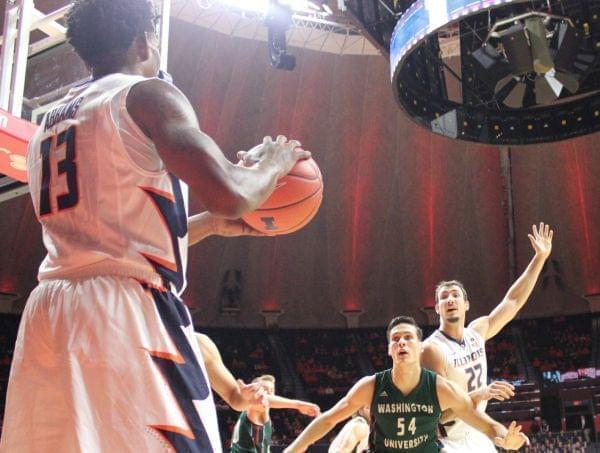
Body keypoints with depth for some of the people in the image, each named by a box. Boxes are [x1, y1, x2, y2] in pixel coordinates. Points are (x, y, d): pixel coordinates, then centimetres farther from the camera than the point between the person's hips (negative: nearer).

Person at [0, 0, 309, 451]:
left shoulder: (50, 124, 24)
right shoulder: (148, 94, -1)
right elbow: (229, 194, -15)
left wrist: (211, 222, 36)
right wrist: (273, 164, 7)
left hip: (45, 316, 8)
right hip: (125, 314, -8)